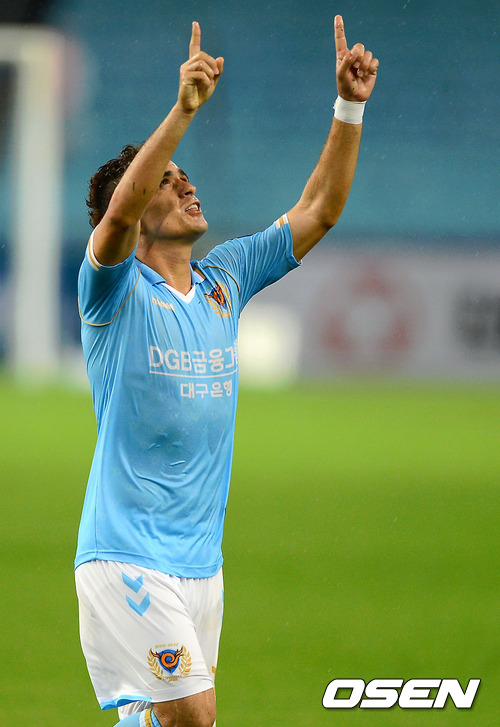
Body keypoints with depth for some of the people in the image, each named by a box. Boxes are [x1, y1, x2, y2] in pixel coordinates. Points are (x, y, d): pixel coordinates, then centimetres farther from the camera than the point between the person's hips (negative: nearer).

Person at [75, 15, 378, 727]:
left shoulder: (224, 280, 12)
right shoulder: (115, 289, -6)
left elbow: (318, 211, 11)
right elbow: (119, 212, -27)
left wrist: (349, 107, -1)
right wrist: (183, 111, -37)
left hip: (202, 557, 7)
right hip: (128, 555, -7)